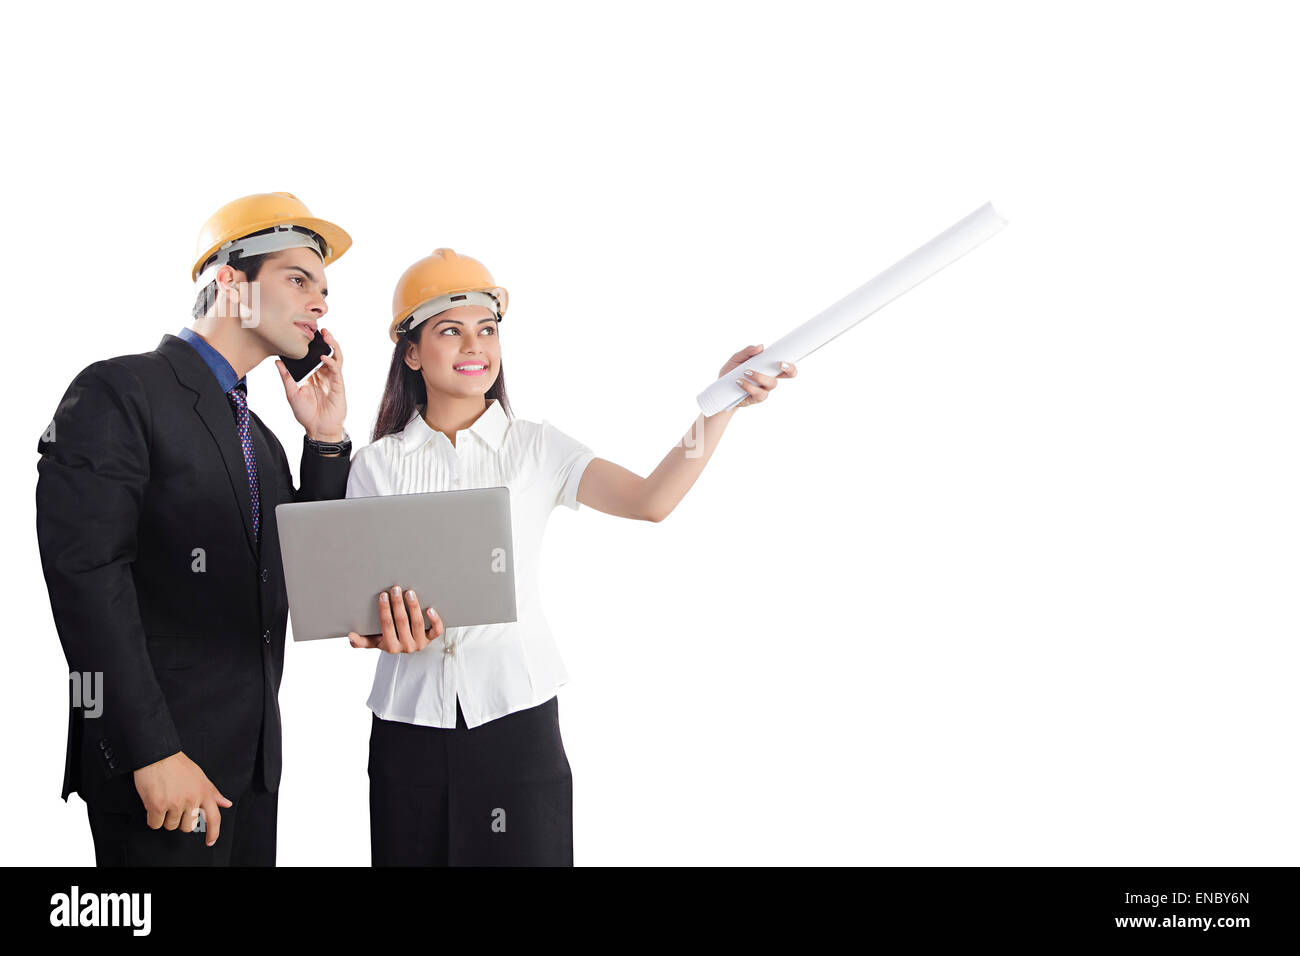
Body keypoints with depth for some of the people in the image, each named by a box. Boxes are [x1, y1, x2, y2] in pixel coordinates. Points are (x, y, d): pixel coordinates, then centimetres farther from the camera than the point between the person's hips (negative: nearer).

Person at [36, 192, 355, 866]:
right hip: (156, 764, -7)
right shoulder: (118, 393, -8)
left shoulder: (259, 437, 17)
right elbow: (86, 578, -17)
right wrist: (152, 754, -21)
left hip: (252, 759, 8)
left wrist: (326, 442, 5)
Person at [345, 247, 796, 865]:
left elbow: (650, 500, -8)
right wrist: (386, 628, -20)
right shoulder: (378, 465, 7)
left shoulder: (535, 448, 5)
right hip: (411, 716, 1)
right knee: (414, 854, 5)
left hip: (515, 713, -1)